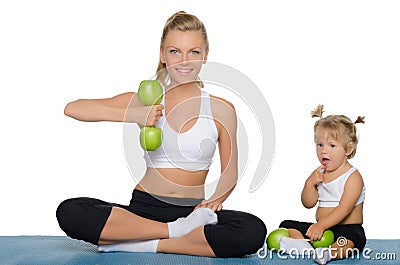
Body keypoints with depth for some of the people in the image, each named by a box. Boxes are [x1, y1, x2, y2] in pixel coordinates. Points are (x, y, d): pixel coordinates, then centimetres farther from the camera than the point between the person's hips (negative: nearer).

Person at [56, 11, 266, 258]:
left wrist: (215, 199, -12)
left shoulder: (221, 111, 6)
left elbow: (230, 172, 9)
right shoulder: (145, 102, 6)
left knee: (253, 231, -32)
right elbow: (72, 108, -2)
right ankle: (175, 231, -23)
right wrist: (132, 115, -12)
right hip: (144, 207, 1)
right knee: (69, 212, -26)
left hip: (191, 211, 0)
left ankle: (144, 244, -23)